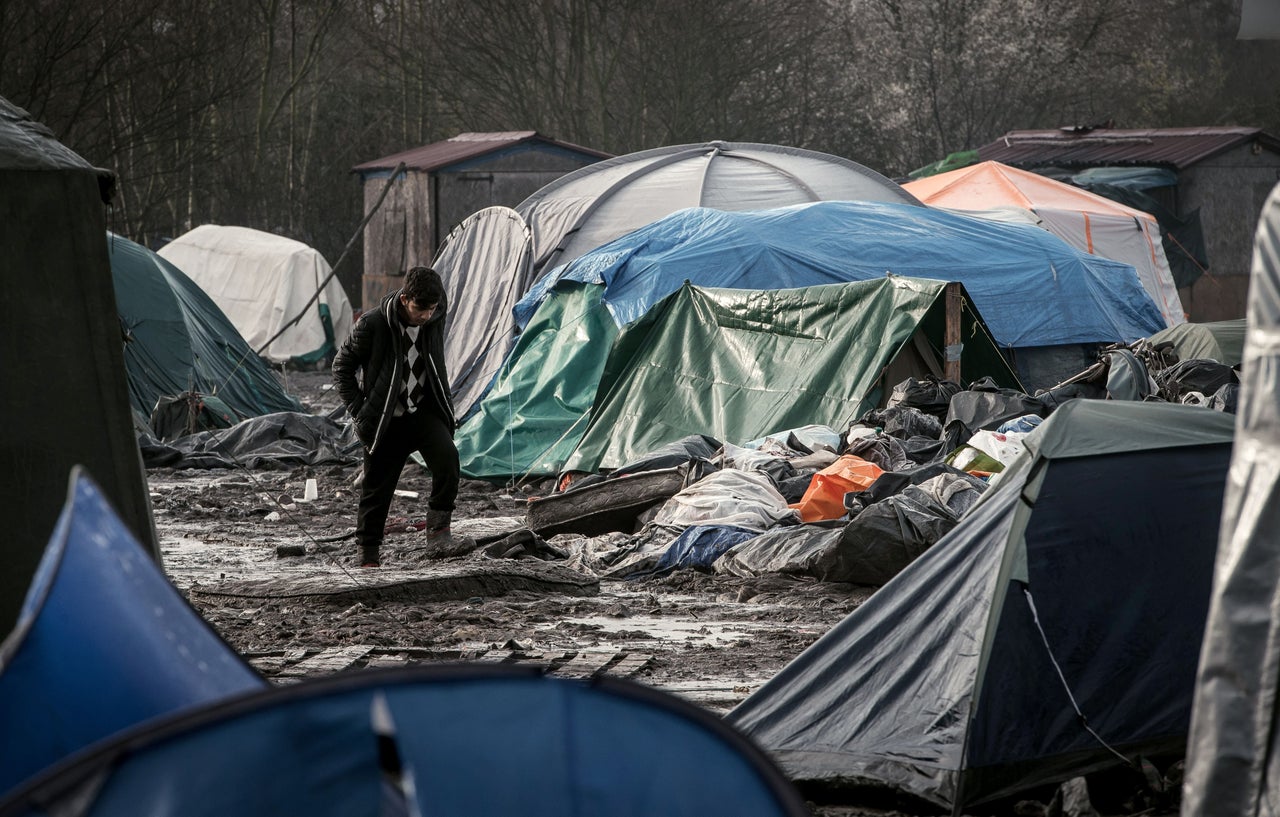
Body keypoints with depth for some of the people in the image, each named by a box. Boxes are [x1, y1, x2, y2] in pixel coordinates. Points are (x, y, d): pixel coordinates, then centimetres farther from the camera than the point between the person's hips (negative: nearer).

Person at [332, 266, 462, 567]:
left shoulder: (435, 321, -7)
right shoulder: (373, 324, -19)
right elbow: (342, 366, -5)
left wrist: (444, 404, 13)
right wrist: (358, 411, -8)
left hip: (424, 412, 2)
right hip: (385, 421, -2)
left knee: (447, 456, -26)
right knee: (377, 489, 3)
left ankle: (438, 525, -12)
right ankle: (368, 554, 19)